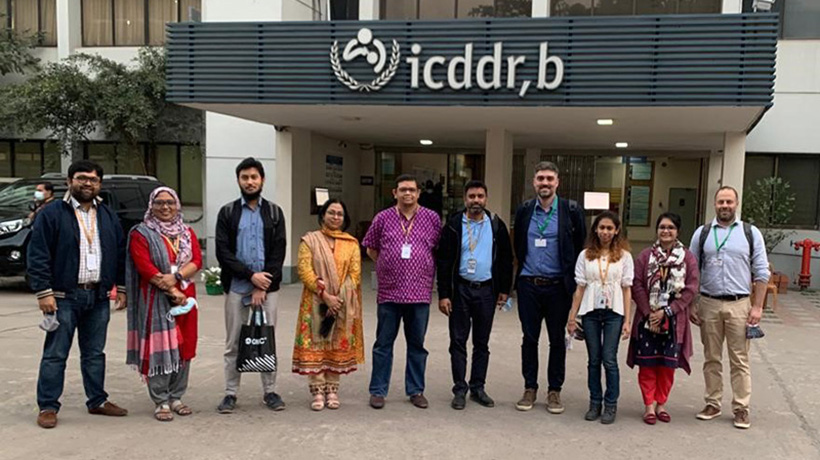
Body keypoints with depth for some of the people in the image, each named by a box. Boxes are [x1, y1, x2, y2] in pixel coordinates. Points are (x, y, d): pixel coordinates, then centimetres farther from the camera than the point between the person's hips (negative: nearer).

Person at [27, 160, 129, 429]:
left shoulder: (108, 217, 12)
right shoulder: (52, 214, -3)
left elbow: (120, 254, 15)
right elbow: (37, 256, -7)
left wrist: (122, 288, 10)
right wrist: (44, 292, -13)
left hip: (99, 298, 5)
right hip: (64, 297, -4)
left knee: (95, 353, 13)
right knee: (55, 354, 1)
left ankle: (97, 401, 24)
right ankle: (47, 407, 11)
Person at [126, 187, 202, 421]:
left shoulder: (187, 232, 15)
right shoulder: (141, 234, 1)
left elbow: (197, 261, 2)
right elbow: (145, 267, -10)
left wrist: (176, 277, -17)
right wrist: (172, 292, -15)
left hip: (185, 298, 5)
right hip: (156, 300, -4)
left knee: (183, 347, 6)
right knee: (160, 349, -5)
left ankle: (176, 397, 17)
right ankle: (161, 402, 3)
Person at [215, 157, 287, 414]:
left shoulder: (274, 212, 6)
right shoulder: (227, 213, 4)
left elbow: (278, 252, -1)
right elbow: (223, 252, -5)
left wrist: (262, 287, -10)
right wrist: (251, 275, -14)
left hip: (267, 287, 1)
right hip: (236, 287, 0)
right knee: (233, 344, 6)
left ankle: (270, 391, 18)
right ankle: (230, 393, 17)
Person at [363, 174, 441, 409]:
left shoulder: (432, 218, 4)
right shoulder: (383, 218, 3)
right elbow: (370, 249, 12)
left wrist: (427, 270, 8)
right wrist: (389, 266, 7)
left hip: (420, 293, 1)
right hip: (389, 292, 0)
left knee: (417, 345, 10)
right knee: (383, 344, 7)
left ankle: (416, 390, 23)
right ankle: (378, 390, 18)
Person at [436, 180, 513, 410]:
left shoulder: (497, 225, 3)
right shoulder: (454, 225, -2)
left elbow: (506, 259, 8)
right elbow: (444, 262, -3)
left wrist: (504, 289, 4)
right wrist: (443, 294, -9)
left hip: (486, 289, 2)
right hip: (460, 289, -1)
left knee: (482, 343, 10)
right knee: (458, 341, 3)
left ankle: (478, 388, 21)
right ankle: (460, 390, 13)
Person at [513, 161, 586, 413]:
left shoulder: (572, 210, -5)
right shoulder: (524, 210, 3)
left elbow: (581, 245, 2)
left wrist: (571, 275, 4)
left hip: (558, 286, -2)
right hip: (528, 285, 2)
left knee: (557, 340, 9)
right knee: (529, 338, 9)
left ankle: (554, 390, 21)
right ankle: (530, 388, 21)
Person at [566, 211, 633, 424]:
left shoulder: (624, 256, 4)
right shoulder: (585, 255, 6)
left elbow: (626, 289, 3)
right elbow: (580, 288, 7)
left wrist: (627, 320, -2)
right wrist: (572, 317, 4)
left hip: (614, 312, -1)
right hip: (590, 311, 2)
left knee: (609, 359, -4)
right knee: (593, 360, 7)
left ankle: (611, 405, 9)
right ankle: (595, 403, 17)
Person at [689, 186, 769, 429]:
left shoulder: (751, 233, 3)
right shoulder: (702, 233, 6)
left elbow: (761, 272, 2)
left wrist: (757, 307, -4)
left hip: (739, 304, -1)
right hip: (709, 303, 2)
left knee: (739, 359, 3)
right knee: (711, 358, 10)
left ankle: (741, 408, 13)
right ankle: (713, 404, 20)